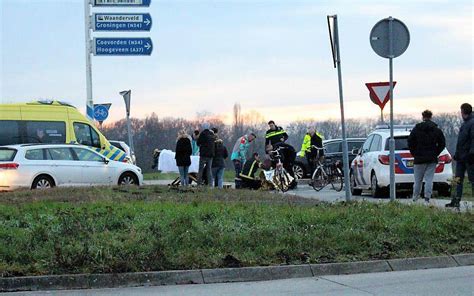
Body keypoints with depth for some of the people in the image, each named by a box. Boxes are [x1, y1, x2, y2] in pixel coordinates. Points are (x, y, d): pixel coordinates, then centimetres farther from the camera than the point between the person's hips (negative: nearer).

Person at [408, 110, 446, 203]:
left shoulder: (416, 129, -2)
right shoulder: (437, 130, 5)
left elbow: (410, 143, -3)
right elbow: (442, 144, 5)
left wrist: (414, 154, 7)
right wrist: (435, 153, 11)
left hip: (419, 158, -1)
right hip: (432, 159, 1)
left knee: (418, 180, 7)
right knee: (429, 179, 1)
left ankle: (415, 198, 10)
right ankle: (427, 197, -7)